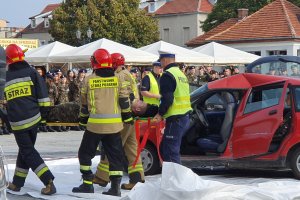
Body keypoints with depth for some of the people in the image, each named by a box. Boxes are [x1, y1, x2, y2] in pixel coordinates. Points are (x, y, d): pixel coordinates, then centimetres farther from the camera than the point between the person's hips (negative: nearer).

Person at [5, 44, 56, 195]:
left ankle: (48, 181, -10)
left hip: (17, 122, -2)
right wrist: (44, 112, 3)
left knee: (28, 152, 4)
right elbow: (42, 95, -4)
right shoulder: (31, 73, 1)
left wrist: (7, 119, 24)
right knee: (25, 149, 17)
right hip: (34, 118, 2)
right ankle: (17, 183, 23)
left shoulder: (6, 78, 4)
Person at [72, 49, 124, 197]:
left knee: (85, 153, 12)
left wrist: (83, 119, 21)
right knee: (115, 155, 8)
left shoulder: (89, 80, -2)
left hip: (95, 123, -2)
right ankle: (115, 186, 5)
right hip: (114, 124, 2)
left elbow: (84, 103, 8)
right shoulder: (118, 78, 1)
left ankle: (87, 184, 11)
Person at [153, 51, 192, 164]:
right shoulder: (181, 74, 19)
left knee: (171, 151, -6)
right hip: (185, 117, 10)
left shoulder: (167, 75, -12)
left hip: (175, 119, -10)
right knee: (164, 148, 17)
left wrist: (160, 113, -9)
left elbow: (167, 98, -20)